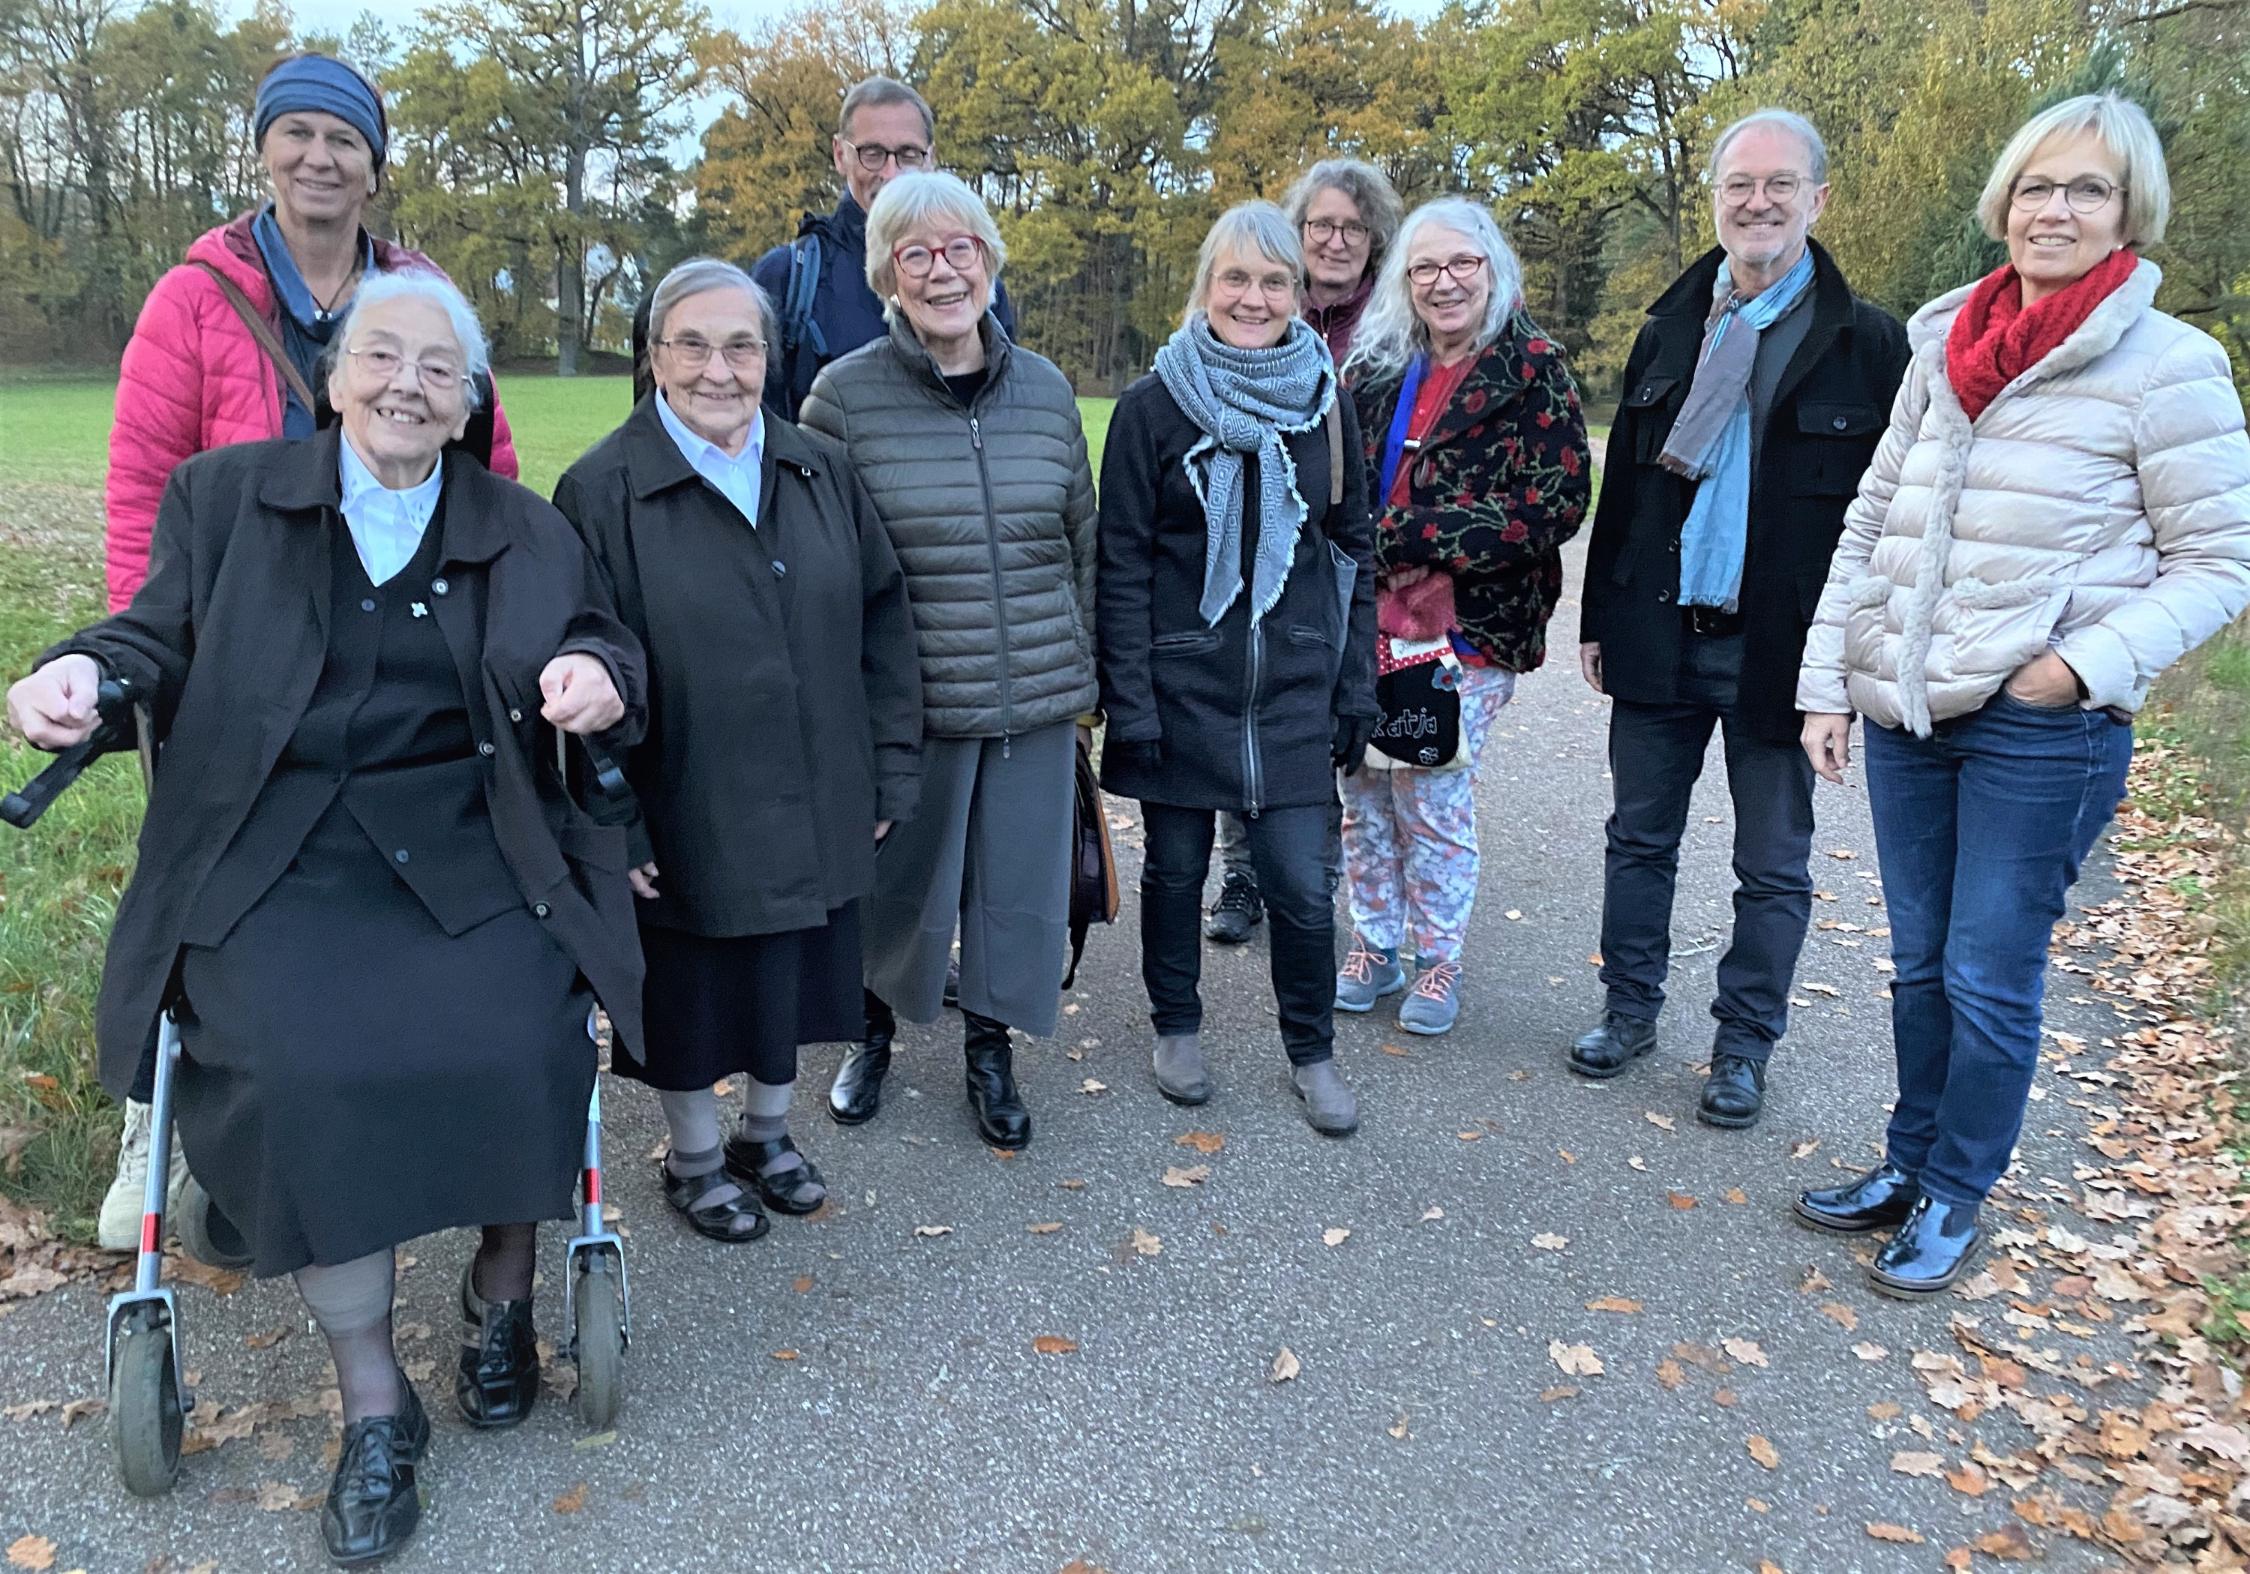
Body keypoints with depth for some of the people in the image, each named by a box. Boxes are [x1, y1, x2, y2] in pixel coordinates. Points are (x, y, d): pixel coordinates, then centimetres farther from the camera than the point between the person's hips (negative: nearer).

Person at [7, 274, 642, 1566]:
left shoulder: (523, 533, 14)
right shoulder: (229, 495, 13)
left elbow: (600, 642, 11)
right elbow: (166, 637, 11)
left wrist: (596, 671, -14)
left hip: (467, 851, 1)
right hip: (282, 860, 0)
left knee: (512, 1046, -23)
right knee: (298, 1071, -23)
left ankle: (503, 1291, 10)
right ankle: (374, 1401, -3)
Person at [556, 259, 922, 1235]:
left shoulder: (820, 473, 3)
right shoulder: (603, 490, -10)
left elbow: (883, 625, 6)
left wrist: (888, 771, 3)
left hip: (813, 811, 4)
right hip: (685, 816, -4)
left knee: (791, 977, 19)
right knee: (689, 990, 13)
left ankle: (766, 1134, 44)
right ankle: (695, 1156, 38)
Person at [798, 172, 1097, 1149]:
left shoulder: (1045, 390, 4)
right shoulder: (845, 395, -6)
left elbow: (1082, 543, 12)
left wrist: (1086, 673, 13)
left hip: (1036, 699, 3)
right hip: (907, 701, -2)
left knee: (1017, 883, 11)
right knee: (896, 880, 12)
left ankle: (989, 1051, 34)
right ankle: (873, 1034, 39)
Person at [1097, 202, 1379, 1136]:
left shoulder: (1324, 404, 3)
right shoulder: (1154, 406, -4)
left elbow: (1354, 550, 9)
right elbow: (1121, 562, -5)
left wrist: (1357, 686, 5)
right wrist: (1129, 702, -10)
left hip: (1293, 692, 2)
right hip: (1180, 686, -1)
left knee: (1300, 884, 1)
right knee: (1176, 869, 12)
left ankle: (1312, 1053, 23)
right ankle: (1177, 1030, 34)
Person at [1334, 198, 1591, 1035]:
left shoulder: (1531, 369, -5)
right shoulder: (1376, 368, 12)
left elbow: (1556, 504, -13)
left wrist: (1413, 536, -17)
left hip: (1466, 628, -5)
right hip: (1368, 620, 5)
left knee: (1434, 796, 0)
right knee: (1362, 787, 8)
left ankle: (1438, 961, 20)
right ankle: (1374, 945, 27)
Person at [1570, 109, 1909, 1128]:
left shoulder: (1867, 344, -4)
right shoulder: (1667, 331, 9)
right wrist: (1598, 617, 9)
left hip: (1781, 650, -3)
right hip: (1658, 639, 4)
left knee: (1773, 866, 8)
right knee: (1640, 836, 13)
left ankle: (1744, 1046, 24)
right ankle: (1631, 1008, 29)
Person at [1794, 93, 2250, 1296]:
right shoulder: (1943, 348, 7)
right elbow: (1870, 525, 10)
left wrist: (2088, 663, -18)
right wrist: (1826, 681, 5)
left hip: (2042, 728, -5)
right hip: (1906, 711, 5)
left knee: (1988, 978, 3)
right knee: (1918, 961, 15)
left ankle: (1955, 1196, 22)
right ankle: (1908, 1161, 32)